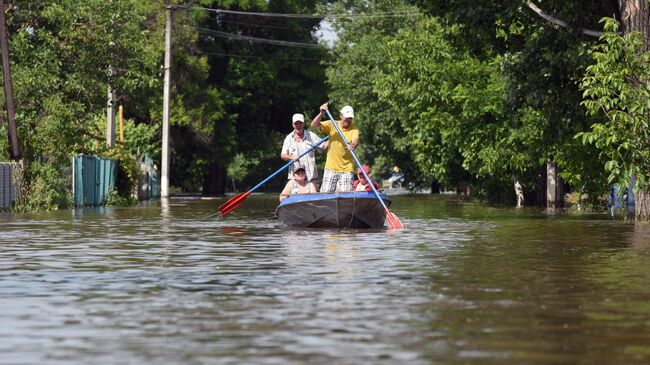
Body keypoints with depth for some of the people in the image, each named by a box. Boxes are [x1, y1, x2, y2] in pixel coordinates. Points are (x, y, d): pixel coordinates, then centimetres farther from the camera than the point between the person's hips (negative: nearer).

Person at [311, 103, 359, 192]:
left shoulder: (354, 129, -2)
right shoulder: (332, 125, 1)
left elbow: (355, 141, -22)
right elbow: (314, 125, -7)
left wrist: (352, 145, -46)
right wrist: (321, 113, -23)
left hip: (347, 169, -1)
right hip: (331, 168, 1)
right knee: (325, 193, -2)